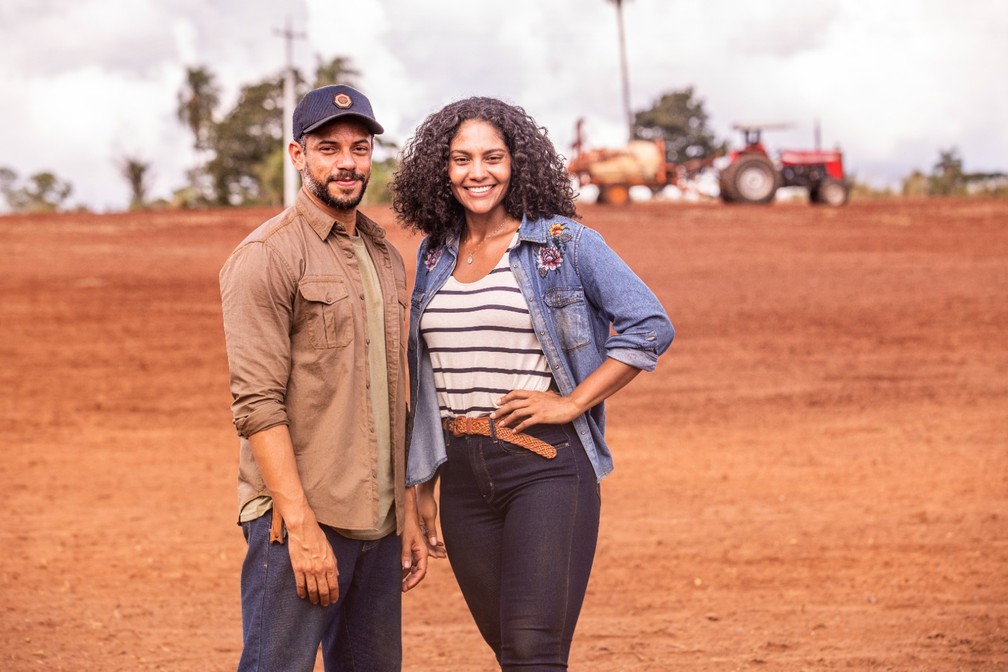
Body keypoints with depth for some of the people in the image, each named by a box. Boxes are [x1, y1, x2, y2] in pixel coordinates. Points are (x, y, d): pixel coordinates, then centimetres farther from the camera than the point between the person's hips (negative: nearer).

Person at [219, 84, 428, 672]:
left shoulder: (387, 259, 17)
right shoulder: (268, 256, -7)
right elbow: (259, 404, -14)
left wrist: (409, 514, 15)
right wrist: (300, 525, -19)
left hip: (379, 525, 7)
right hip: (299, 518, -7)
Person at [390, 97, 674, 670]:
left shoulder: (565, 242, -3)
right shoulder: (435, 256, 12)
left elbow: (651, 326, -6)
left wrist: (572, 402, -11)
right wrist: (423, 485, 17)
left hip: (545, 466, -5)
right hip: (463, 474, 5)